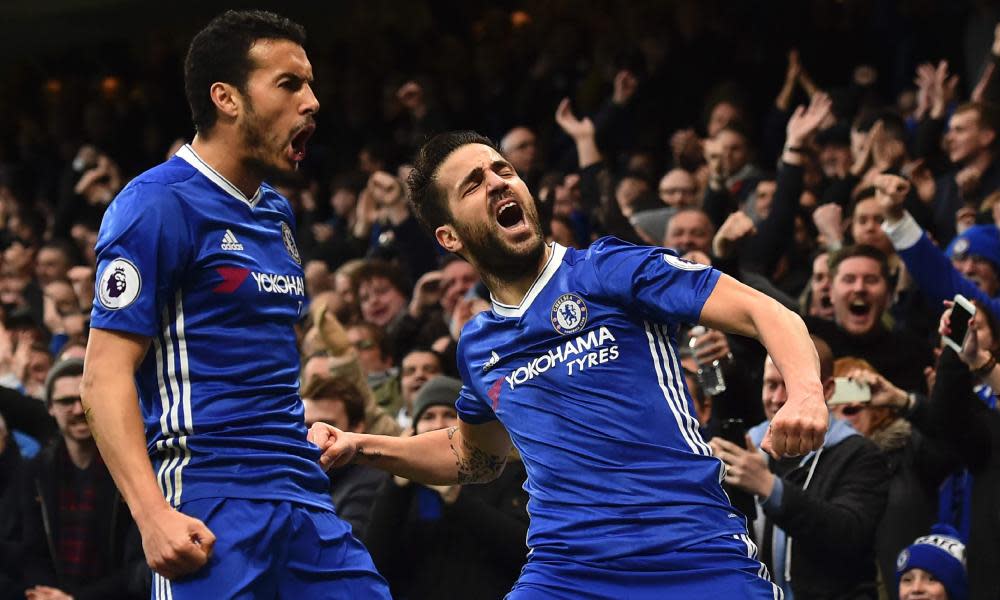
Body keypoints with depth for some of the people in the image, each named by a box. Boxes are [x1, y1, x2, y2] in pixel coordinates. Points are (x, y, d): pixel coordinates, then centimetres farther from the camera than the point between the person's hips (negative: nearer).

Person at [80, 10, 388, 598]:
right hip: (212, 501, -8)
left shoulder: (278, 212, 18)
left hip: (304, 491, 8)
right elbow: (106, 373, -14)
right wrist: (152, 515, -23)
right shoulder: (159, 204, -8)